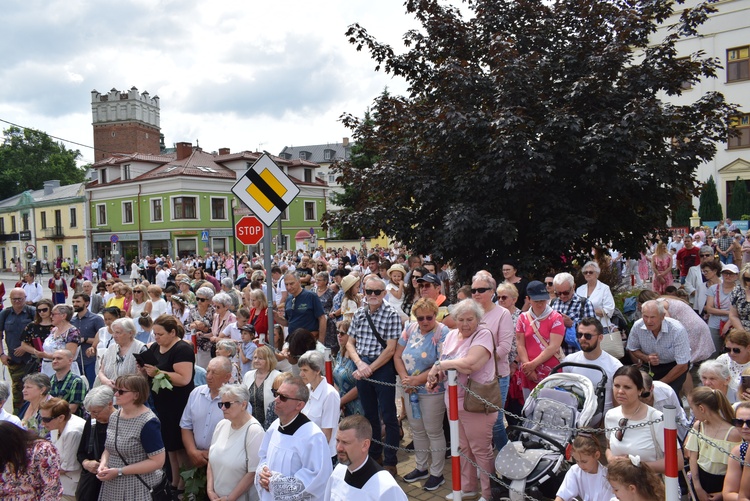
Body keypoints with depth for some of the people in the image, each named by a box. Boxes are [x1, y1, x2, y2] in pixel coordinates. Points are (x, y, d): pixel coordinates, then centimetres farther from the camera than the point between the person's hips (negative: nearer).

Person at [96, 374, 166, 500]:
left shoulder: (148, 423, -19)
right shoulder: (114, 416, 4)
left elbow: (157, 461, -21)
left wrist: (119, 471, -21)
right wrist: (103, 464, -6)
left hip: (138, 488, -7)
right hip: (112, 485, 7)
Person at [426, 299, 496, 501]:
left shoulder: (483, 335, -14)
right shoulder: (451, 335, 9)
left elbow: (470, 364, -29)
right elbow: (443, 362, 12)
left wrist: (439, 365, -19)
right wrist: (435, 376, -10)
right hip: (454, 401, 7)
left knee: (481, 450, 4)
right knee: (463, 448, 19)